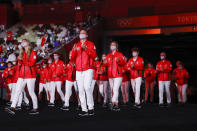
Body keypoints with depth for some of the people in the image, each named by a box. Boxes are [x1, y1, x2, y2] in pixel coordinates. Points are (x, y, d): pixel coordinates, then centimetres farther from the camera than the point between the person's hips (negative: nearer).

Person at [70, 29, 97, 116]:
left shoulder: (91, 44, 8)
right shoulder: (76, 45, 18)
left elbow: (94, 56, -6)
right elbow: (72, 59, 11)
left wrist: (86, 49, -17)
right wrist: (74, 51, -8)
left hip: (88, 70, -4)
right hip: (78, 71, 4)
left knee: (87, 87, -20)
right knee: (81, 90, 1)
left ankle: (91, 108, -10)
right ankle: (84, 110, 5)